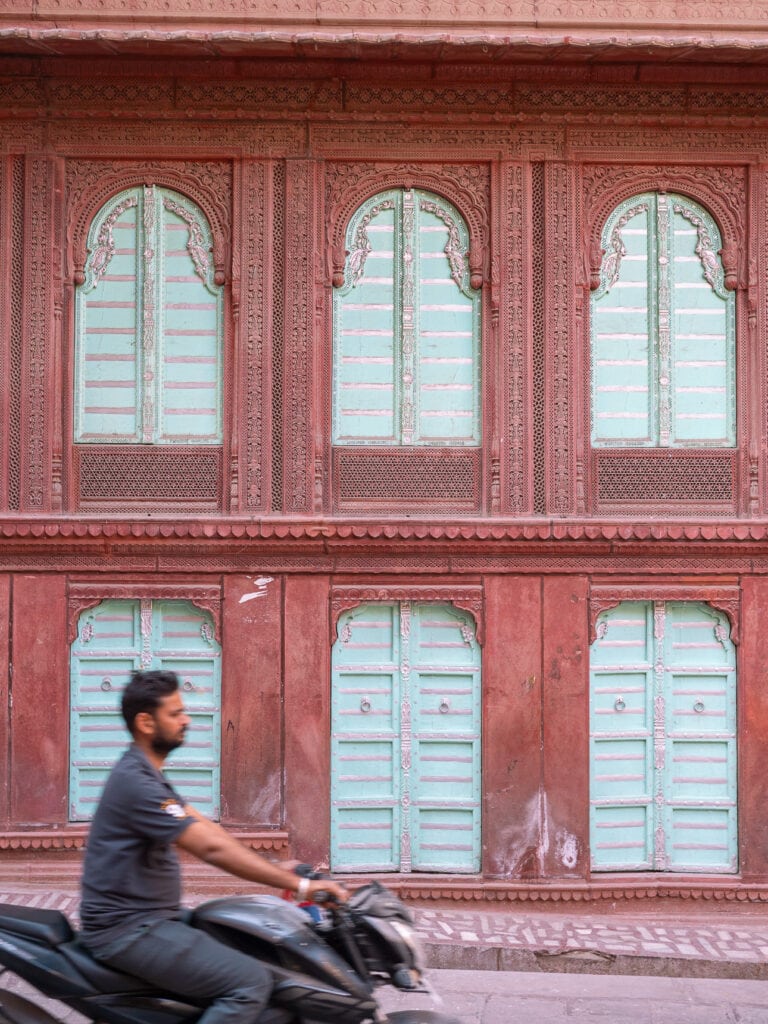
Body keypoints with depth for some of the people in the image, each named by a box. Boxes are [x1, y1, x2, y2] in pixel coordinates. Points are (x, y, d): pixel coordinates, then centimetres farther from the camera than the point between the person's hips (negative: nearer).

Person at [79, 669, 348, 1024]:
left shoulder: (146, 774, 13)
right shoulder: (135, 782, -21)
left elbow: (205, 828, 12)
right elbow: (212, 848, -25)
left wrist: (280, 872, 5)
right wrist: (299, 885, -24)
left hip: (145, 918, 11)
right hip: (129, 930, -11)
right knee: (251, 981, -18)